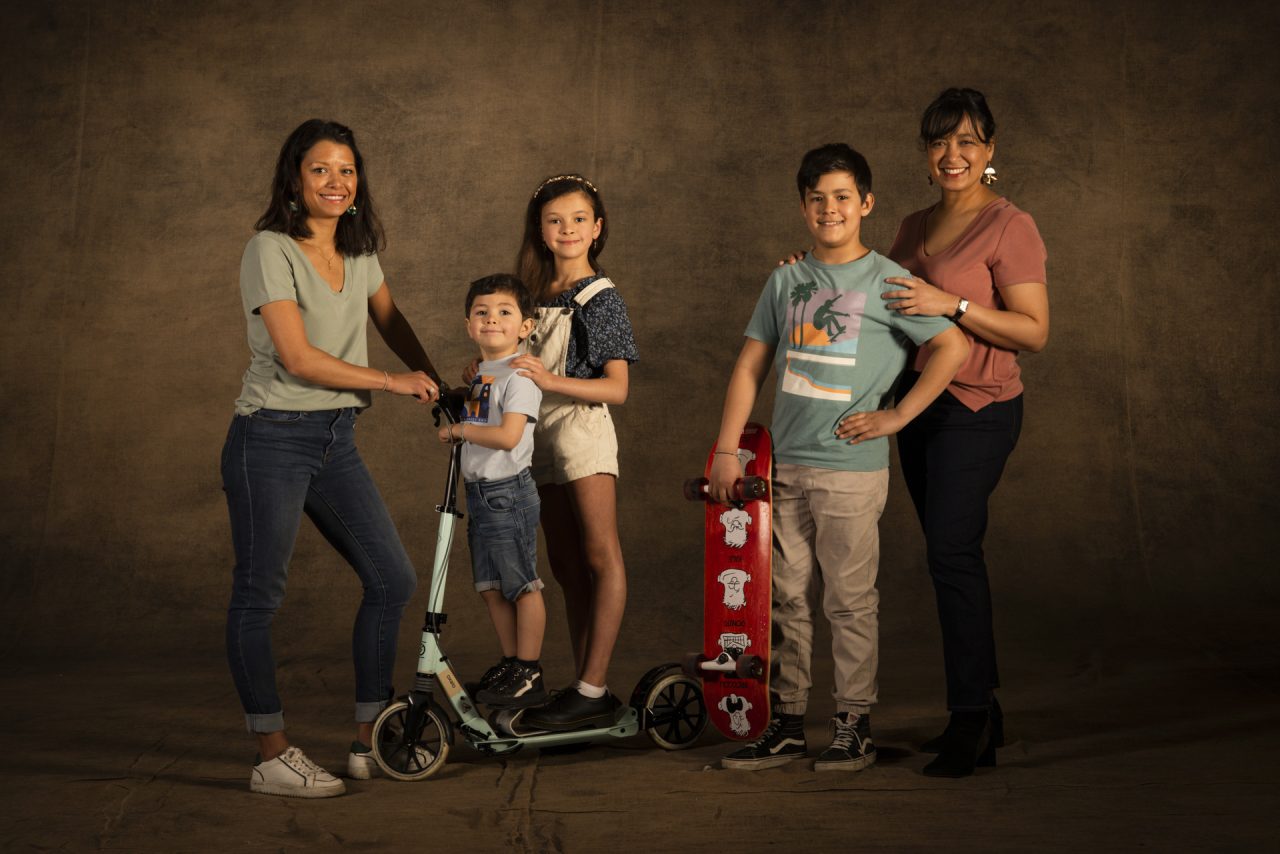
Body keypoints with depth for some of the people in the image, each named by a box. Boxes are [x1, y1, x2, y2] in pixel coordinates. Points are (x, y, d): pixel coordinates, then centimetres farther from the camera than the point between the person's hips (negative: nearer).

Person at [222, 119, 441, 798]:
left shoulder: (359, 254, 11)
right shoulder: (270, 250, -10)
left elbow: (394, 325, 29)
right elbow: (298, 358, -17)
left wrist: (436, 386, 24)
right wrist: (392, 382, -11)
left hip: (336, 441, 8)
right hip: (271, 439, -7)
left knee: (392, 579, 5)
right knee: (257, 595, 0)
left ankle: (369, 742, 15)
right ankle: (273, 758, 9)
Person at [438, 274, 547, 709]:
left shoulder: (518, 375, -14)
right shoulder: (479, 373, 14)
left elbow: (507, 435, -24)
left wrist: (459, 429, -13)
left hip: (509, 492, -9)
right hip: (479, 491, 9)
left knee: (522, 585, 0)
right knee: (491, 586, 14)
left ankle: (529, 673, 8)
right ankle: (510, 663, 26)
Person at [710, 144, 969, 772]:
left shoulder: (885, 281, -3)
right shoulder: (787, 281, 10)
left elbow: (953, 347, -6)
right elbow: (750, 367, 12)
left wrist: (896, 415, -8)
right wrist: (726, 450, 5)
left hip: (851, 467, -5)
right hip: (787, 466, 5)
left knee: (850, 602, 1)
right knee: (790, 600, 11)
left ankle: (853, 729, 12)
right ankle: (787, 725, 20)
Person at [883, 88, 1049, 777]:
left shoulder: (1009, 227, -7)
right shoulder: (914, 227, 15)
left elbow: (1034, 331, -13)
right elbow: (884, 305, 26)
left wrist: (952, 304, -22)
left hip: (978, 409, -8)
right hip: (917, 404, 8)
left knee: (951, 551, -15)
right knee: (951, 555, 10)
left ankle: (970, 715, -5)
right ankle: (981, 719, 19)